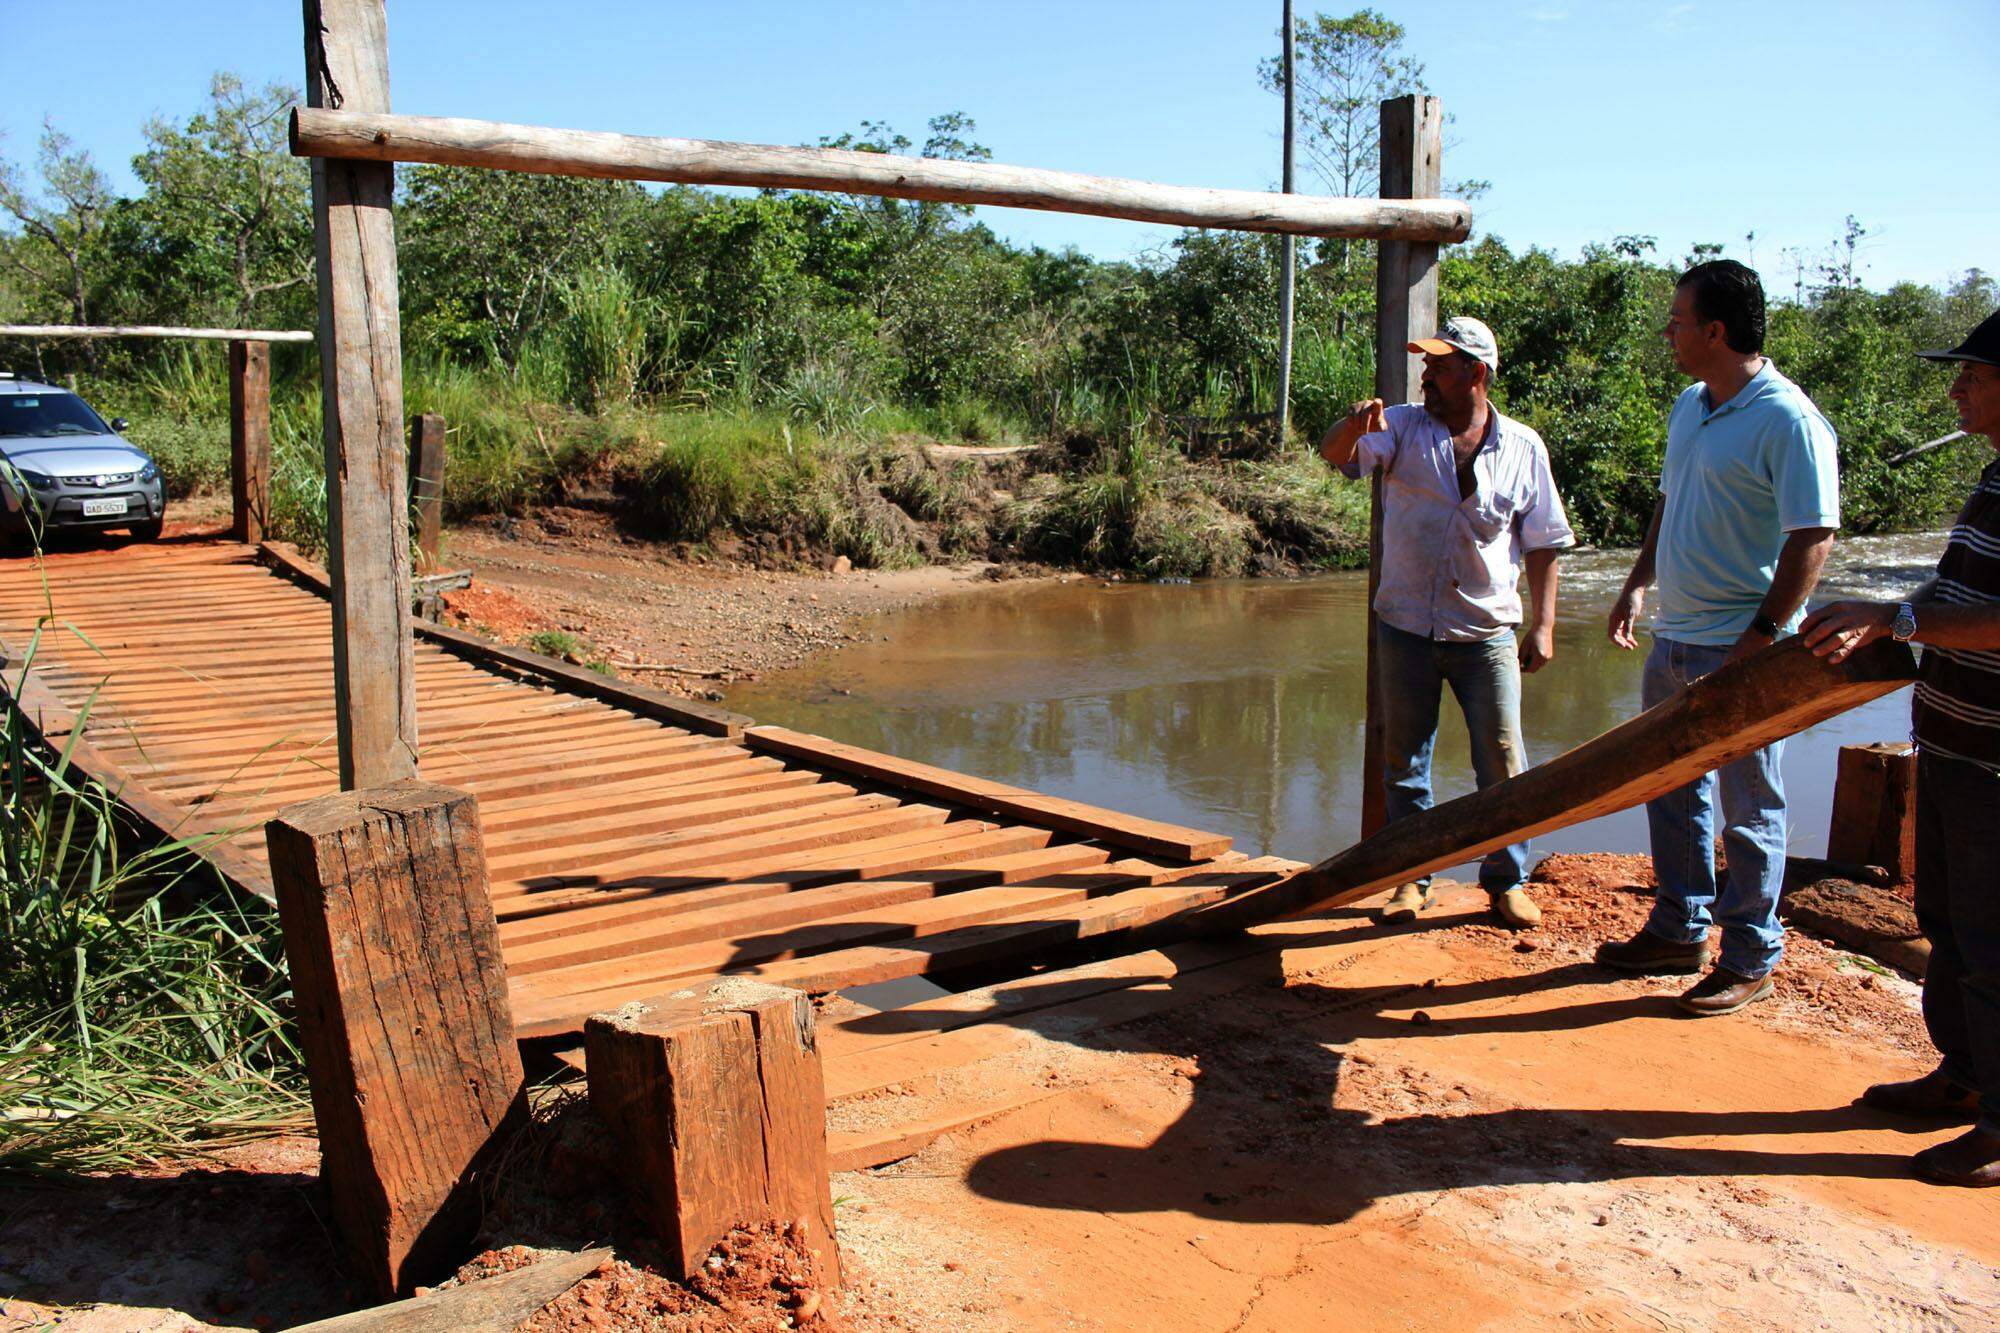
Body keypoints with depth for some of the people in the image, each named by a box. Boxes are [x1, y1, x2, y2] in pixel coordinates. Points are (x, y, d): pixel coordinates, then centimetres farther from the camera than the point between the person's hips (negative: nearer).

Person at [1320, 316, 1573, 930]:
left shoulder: (1523, 447, 3)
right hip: (1406, 626, 1)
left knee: (1503, 763, 1)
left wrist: (1543, 625, 0)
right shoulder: (1403, 427, 3)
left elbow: (1542, 544, 6)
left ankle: (1507, 881, 17)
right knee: (1403, 760, 9)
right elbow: (1336, 453, -14)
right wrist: (1356, 425, -37)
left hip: (1486, 632, -1)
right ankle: (1413, 879, 22)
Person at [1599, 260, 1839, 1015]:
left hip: (1742, 649, -8)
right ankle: (1679, 931, 31)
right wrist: (1639, 584, 14)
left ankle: (1751, 960, 17)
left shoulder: (1789, 421, -16)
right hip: (1674, 640, 9)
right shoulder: (1689, 406, 10)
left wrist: (1762, 638, -22)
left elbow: (1813, 538, -19)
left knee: (1748, 811, 3)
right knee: (1673, 789, 17)